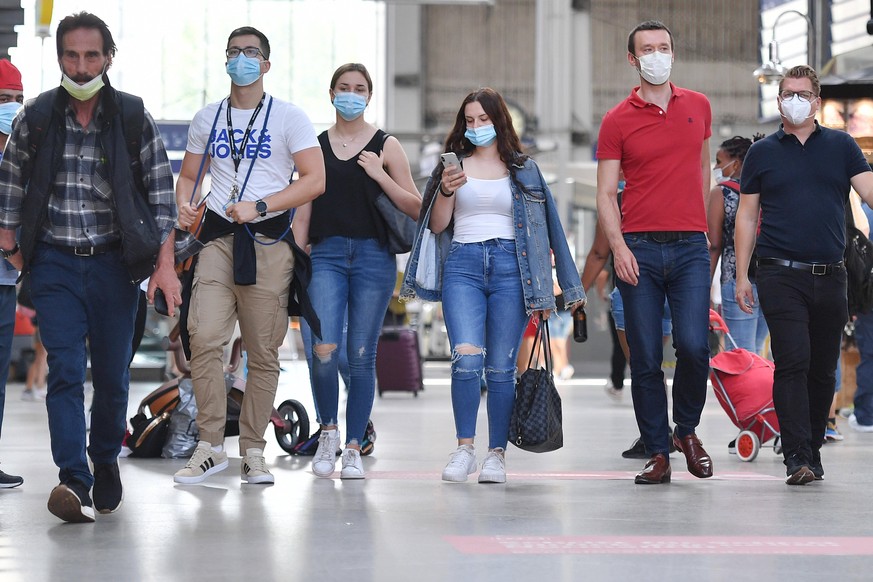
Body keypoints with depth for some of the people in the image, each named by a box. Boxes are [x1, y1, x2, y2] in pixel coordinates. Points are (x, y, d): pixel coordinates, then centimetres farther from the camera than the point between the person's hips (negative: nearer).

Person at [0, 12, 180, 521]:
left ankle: (106, 461, 31)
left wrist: (165, 264, -4)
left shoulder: (134, 118, -2)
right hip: (55, 264, 0)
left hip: (114, 263, 0)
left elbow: (161, 194, 1)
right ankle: (74, 481, -19)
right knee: (65, 370, -12)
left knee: (112, 375, 7)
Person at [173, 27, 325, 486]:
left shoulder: (288, 117, 3)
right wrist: (183, 206, -1)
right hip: (218, 237, 2)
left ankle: (253, 450, 9)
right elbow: (188, 175, 22)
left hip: (269, 241, -2)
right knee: (203, 337, -13)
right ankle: (210, 446, -5)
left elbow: (315, 180, -5)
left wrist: (258, 206, -14)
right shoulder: (207, 118, 15)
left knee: (263, 351, 0)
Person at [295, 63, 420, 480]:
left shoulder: (386, 146, 7)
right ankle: (328, 431, 8)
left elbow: (415, 208, 5)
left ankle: (353, 449, 10)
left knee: (361, 356, 0)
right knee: (323, 351, -15)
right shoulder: (314, 145, 11)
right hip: (326, 254, 1)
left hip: (373, 255, 0)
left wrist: (380, 176, -8)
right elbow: (304, 208, 13)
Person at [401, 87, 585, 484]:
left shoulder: (523, 169, 13)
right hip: (463, 264, 0)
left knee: (501, 368, -2)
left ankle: (496, 454, 4)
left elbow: (540, 228, 11)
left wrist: (542, 289, 4)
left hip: (509, 265, 0)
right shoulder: (454, 166, 14)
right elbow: (437, 226, 10)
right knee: (466, 358, -16)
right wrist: (446, 191, -9)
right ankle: (464, 448, -5)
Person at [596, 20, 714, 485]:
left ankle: (687, 429, 12)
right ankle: (658, 453, 9)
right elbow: (606, 193, 1)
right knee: (645, 358, 0)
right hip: (639, 249, -1)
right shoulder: (617, 121, 3)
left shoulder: (698, 106, 12)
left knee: (693, 344, -13)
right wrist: (618, 246, -13)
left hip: (690, 246, 1)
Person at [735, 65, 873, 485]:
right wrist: (742, 275, 4)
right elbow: (747, 217, 10)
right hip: (780, 275, -2)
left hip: (830, 276, 2)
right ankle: (798, 458, -14)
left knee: (823, 369, 8)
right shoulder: (762, 153, 10)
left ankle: (813, 449, 20)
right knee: (792, 363, -12)